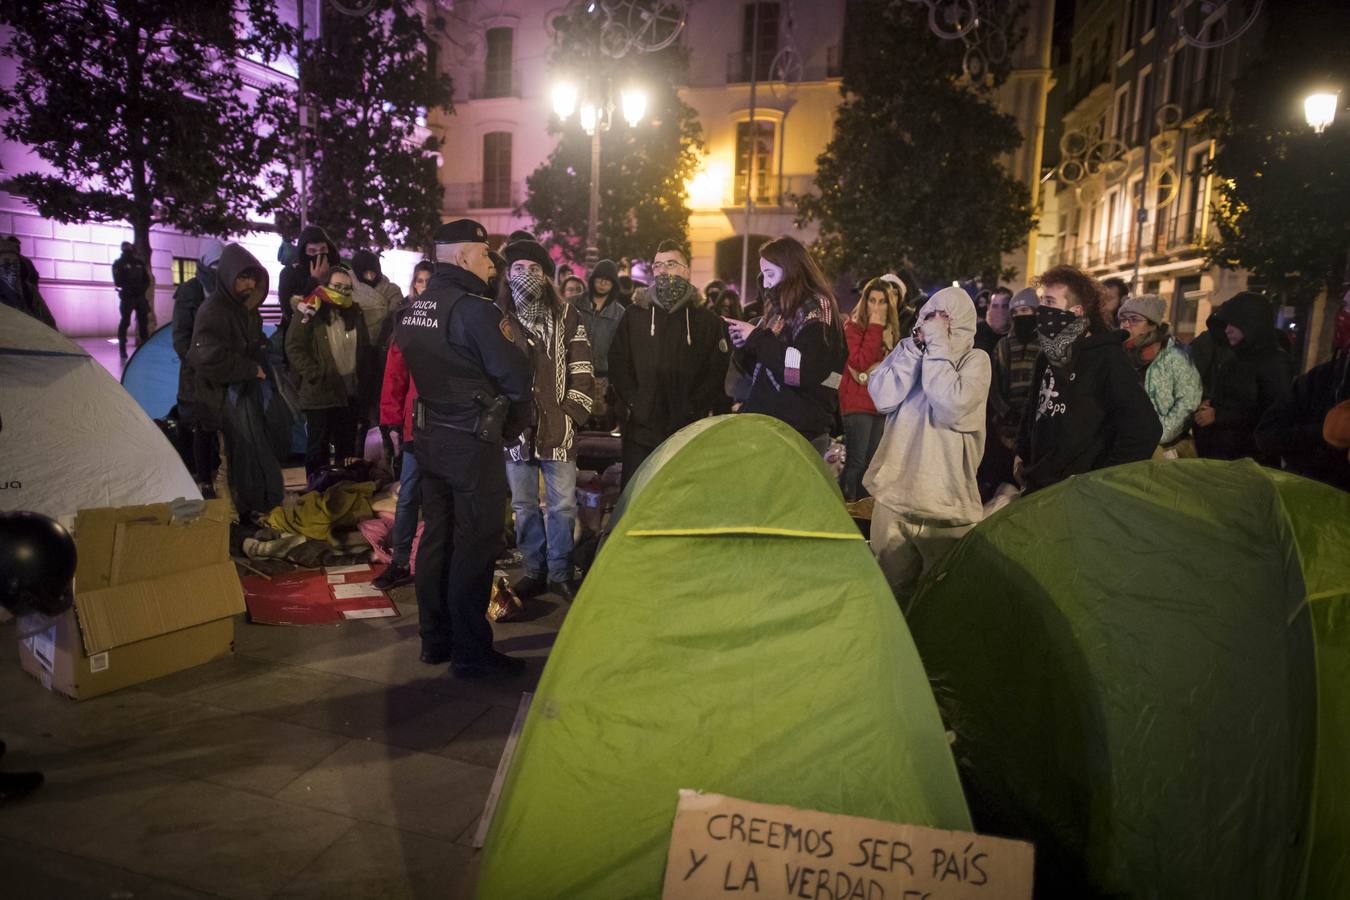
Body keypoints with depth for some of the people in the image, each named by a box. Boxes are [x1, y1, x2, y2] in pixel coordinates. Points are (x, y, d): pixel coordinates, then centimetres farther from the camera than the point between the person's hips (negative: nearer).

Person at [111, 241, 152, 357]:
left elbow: (147, 280, 12)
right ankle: (122, 348, -1)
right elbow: (118, 282, -8)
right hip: (127, 296, -4)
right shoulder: (119, 263, 0)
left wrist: (142, 289, -3)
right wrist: (129, 288, -16)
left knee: (143, 321, 6)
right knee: (125, 321, -4)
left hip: (140, 296, 4)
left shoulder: (140, 262, 12)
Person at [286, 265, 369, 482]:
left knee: (347, 445, 14)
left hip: (350, 391, 5)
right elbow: (294, 348, -11)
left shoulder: (354, 312, 11)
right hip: (320, 392, -5)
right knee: (318, 446, 3)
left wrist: (360, 375, 9)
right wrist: (316, 375, -17)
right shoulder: (310, 311, -7)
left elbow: (364, 347, 19)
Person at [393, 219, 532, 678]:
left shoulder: (412, 309, 9)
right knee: (475, 545, 0)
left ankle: (435, 640, 28)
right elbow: (515, 377, -15)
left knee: (436, 537, 16)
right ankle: (471, 652, 9)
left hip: (428, 435, 9)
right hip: (473, 441, -9)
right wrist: (513, 426, 2)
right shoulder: (474, 309, -17)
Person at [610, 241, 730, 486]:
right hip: (640, 428, 1)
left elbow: (718, 372, 0)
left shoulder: (708, 321, 7)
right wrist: (632, 402, -6)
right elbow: (618, 363, 7)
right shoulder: (634, 315, 11)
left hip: (689, 430, -1)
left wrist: (692, 408, -11)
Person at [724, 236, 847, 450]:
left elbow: (807, 370, -23)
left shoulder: (816, 307, -7)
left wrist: (757, 338, -16)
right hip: (767, 424, 8)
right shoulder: (779, 309, 17)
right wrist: (744, 346, 3)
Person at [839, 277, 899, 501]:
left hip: (881, 403, 7)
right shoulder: (852, 326, -5)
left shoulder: (891, 330, 13)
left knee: (872, 463, 10)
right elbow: (860, 362, -19)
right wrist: (874, 327, -16)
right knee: (856, 462, -12)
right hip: (857, 402, -7)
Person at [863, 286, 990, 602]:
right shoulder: (908, 351, 8)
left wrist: (936, 344, -13)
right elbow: (883, 398, -9)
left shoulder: (975, 360, -1)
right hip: (893, 493, 3)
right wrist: (916, 345, -10)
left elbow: (951, 407, -20)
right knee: (891, 591, 13)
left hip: (946, 503, -3)